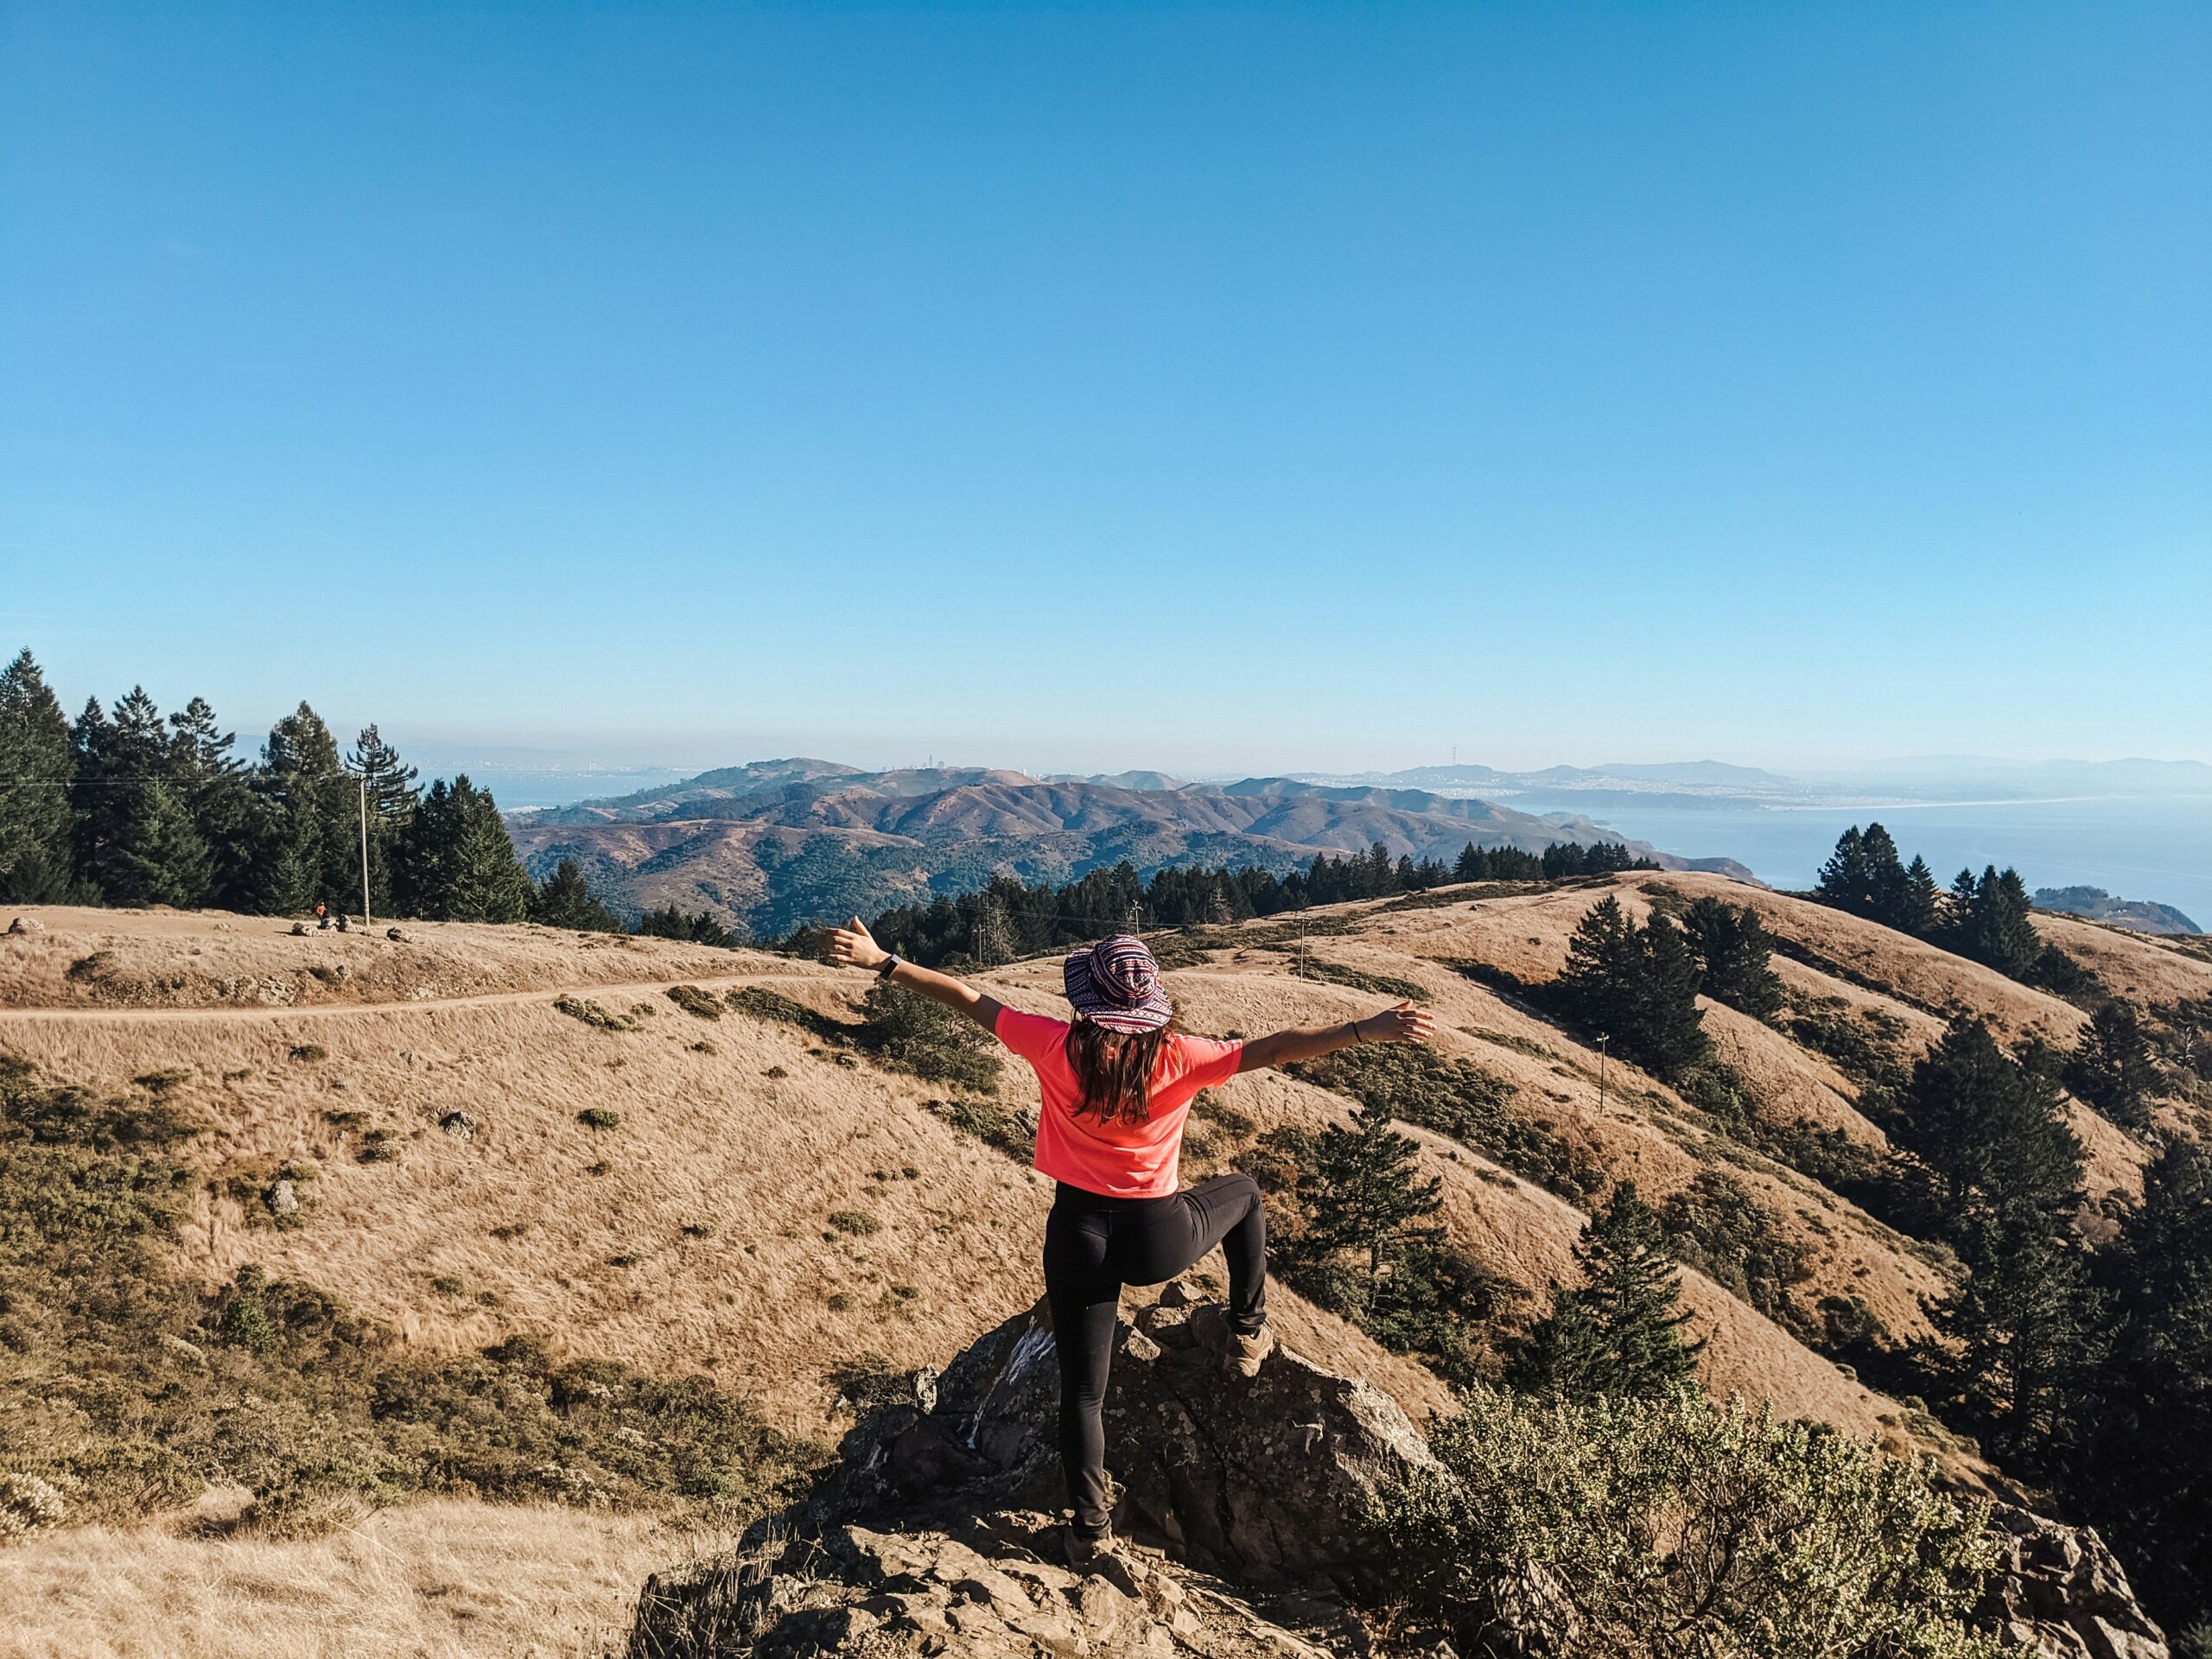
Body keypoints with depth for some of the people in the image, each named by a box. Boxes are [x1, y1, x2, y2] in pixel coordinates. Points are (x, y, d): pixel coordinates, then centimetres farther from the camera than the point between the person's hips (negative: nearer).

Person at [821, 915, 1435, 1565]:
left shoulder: (1056, 1046, -10)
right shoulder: (1179, 1055, -12)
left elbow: (968, 1000, -5)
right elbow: (1274, 1049, -14)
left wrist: (883, 963, 2)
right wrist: (1370, 1030, -14)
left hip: (1079, 1233, 1)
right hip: (1159, 1239, 0)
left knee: (1082, 1390, 15)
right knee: (1243, 1192, 30)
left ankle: (1091, 1529, 20)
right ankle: (1248, 1334, 36)